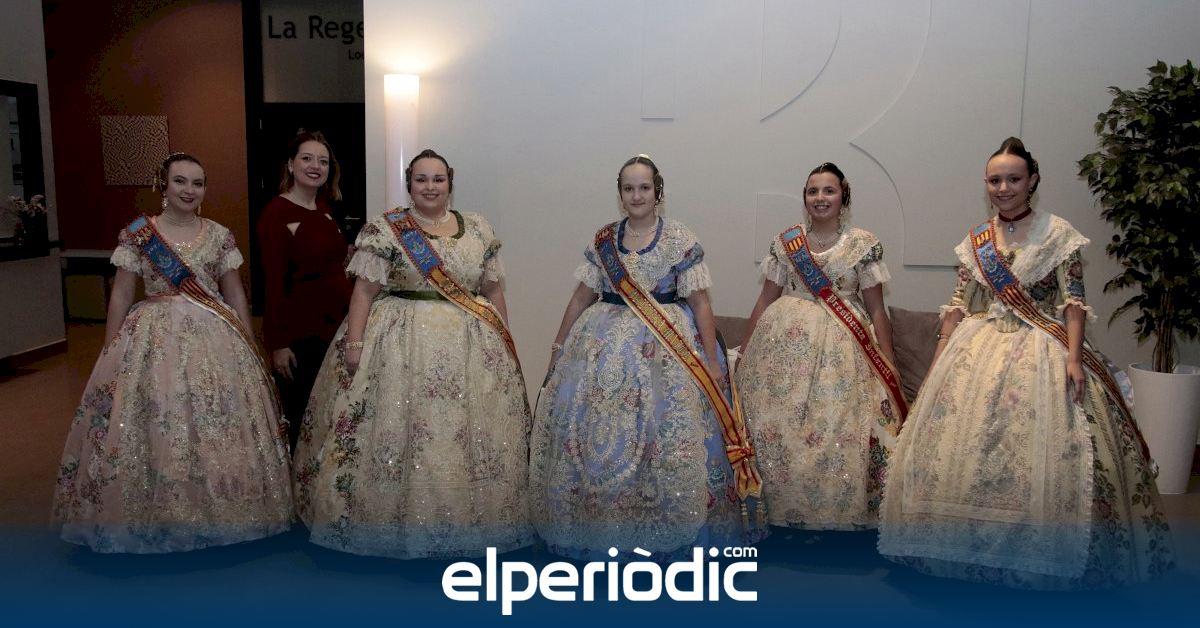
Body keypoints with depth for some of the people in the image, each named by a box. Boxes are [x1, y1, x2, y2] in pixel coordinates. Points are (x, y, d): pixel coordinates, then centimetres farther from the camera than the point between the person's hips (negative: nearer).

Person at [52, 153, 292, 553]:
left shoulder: (219, 236, 6)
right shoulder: (137, 235, 1)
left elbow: (235, 295, 10)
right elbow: (121, 296, 3)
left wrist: (250, 348, 7)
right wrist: (110, 354, -1)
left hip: (215, 339, 2)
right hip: (155, 339, -1)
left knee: (216, 428, 3)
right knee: (155, 426, -2)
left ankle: (216, 514, 19)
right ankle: (154, 517, 16)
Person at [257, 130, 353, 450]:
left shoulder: (324, 209, 10)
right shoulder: (276, 213, -12)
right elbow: (274, 281, -14)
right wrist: (277, 342, -16)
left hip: (335, 325, 7)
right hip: (299, 332, -7)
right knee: (299, 418, 5)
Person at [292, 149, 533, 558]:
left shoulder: (479, 230, 9)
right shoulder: (385, 230, -1)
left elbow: (494, 290, 12)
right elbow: (364, 291, -4)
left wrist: (504, 342, 10)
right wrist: (354, 342, -12)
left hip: (471, 347, 3)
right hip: (401, 344, -3)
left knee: (469, 435, 6)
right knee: (398, 430, -1)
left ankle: (468, 523, 21)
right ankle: (397, 523, 15)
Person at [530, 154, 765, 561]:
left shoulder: (681, 240, -2)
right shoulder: (603, 240, 7)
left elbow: (700, 302, -4)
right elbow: (582, 295, 12)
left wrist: (712, 360, -8)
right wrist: (559, 344, 13)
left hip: (668, 347, -3)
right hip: (607, 344, 3)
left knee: (669, 435, -4)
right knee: (596, 431, 2)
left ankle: (669, 530, 13)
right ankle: (600, 525, 19)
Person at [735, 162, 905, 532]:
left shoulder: (864, 244, 4)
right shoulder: (785, 242, 8)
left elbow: (876, 310, 4)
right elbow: (765, 302, 10)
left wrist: (889, 366, 0)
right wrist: (745, 352, 8)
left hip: (841, 347, -1)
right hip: (786, 340, 2)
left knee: (838, 429, -8)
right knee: (777, 425, -2)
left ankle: (834, 513, 10)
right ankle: (782, 510, 14)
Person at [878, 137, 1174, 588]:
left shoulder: (1057, 233, -1)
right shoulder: (975, 241, 10)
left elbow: (1073, 299, -6)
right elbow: (958, 305, 11)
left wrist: (1073, 354, -18)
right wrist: (938, 361, 5)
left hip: (1041, 349, -4)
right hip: (979, 348, 4)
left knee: (1041, 451, -11)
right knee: (964, 442, 0)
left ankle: (1042, 552, 3)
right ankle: (975, 543, 12)